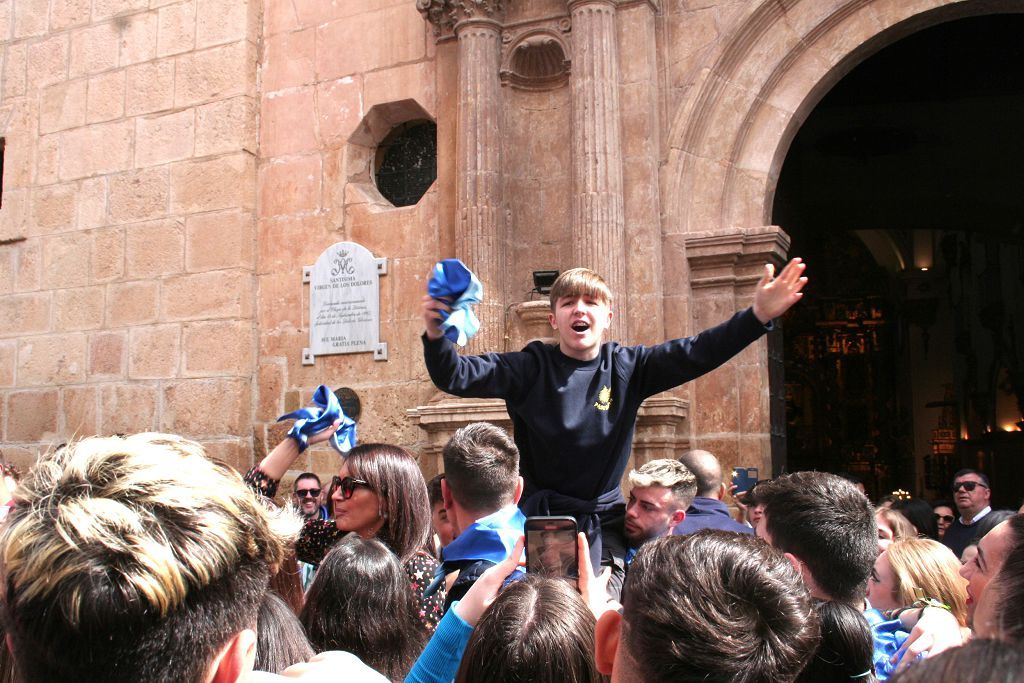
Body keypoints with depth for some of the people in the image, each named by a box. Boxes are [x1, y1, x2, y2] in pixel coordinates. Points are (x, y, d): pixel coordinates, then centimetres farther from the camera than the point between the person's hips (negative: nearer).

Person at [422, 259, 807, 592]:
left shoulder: (627, 367, 0)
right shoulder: (532, 368, -6)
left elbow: (695, 354, -9)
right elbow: (457, 376, -14)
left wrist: (757, 316, -21)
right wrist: (437, 336, -34)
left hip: (604, 524, 2)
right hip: (541, 519, -2)